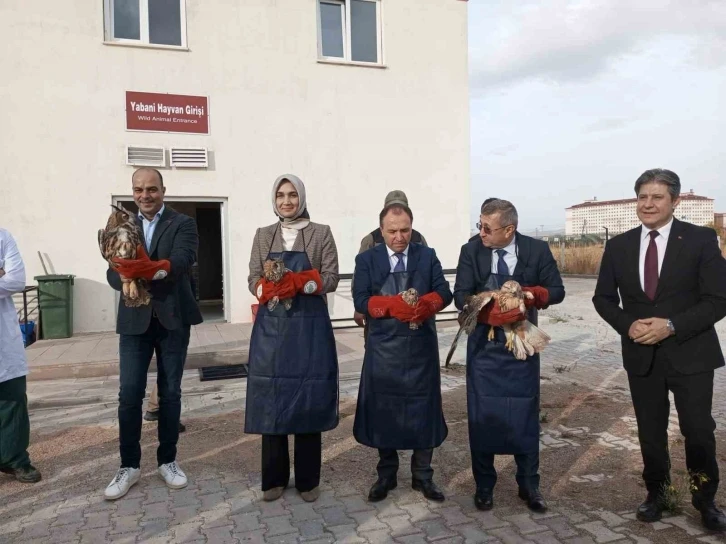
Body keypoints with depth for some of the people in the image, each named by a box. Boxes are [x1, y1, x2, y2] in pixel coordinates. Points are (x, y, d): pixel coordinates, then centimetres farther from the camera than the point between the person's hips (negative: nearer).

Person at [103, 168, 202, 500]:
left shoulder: (183, 224, 0)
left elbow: (183, 260, -19)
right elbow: (113, 272, -1)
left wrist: (152, 269, -39)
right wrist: (125, 279, -25)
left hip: (172, 319, -2)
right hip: (134, 320, 2)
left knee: (170, 392, 8)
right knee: (129, 394, 3)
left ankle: (168, 460, 24)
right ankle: (129, 465, 19)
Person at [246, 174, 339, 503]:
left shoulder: (321, 233, 3)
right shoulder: (263, 235, 11)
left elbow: (331, 278, -3)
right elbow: (254, 279, 5)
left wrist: (298, 283, -19)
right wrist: (269, 290, -16)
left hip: (309, 327, -2)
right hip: (271, 327, 2)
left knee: (309, 401, 2)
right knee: (271, 400, 4)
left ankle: (308, 479, 17)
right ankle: (274, 478, 20)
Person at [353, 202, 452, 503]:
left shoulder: (427, 256, 7)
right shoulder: (366, 259, 3)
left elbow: (444, 291, -2)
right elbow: (361, 300, -8)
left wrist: (426, 304, -23)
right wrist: (393, 305, -23)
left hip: (422, 346, 1)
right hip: (383, 347, -1)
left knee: (423, 409, 7)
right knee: (383, 409, 8)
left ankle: (423, 476, 23)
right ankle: (386, 475, 25)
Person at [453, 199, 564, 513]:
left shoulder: (537, 250, -5)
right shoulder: (471, 251, -5)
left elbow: (557, 291, -3)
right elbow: (461, 296, -12)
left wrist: (531, 294, -23)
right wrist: (491, 314, -29)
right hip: (483, 346, 0)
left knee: (525, 413, 8)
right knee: (482, 414, 5)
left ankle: (528, 485, 26)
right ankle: (484, 485, 23)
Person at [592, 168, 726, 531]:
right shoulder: (618, 246, 3)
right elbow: (603, 298, 7)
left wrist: (672, 326, -21)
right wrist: (628, 325, -11)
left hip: (690, 354, -2)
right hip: (641, 355, 3)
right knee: (650, 432, 13)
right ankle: (655, 493, 33)